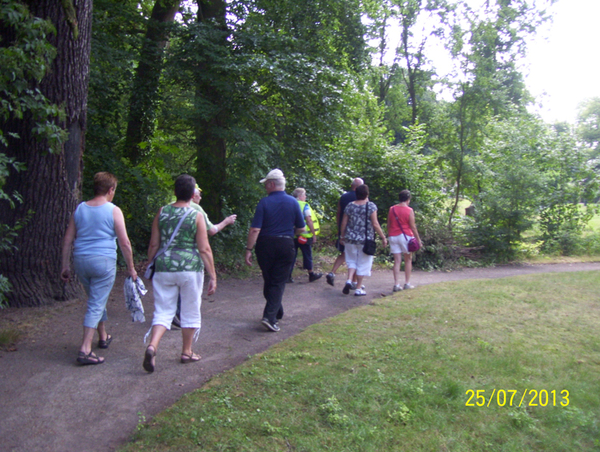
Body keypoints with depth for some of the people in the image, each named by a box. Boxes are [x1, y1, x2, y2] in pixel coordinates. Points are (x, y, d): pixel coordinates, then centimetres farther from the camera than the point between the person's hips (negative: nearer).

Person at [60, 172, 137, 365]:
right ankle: (85, 350, -6)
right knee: (96, 305, -1)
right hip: (104, 261, -5)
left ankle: (103, 337, 38)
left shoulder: (79, 209, 8)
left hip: (80, 260, 6)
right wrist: (131, 268, -1)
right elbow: (124, 243, -9)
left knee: (96, 300, 22)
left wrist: (65, 266, 16)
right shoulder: (113, 211, -7)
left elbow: (68, 240, 9)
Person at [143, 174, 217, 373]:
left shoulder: (162, 212, 3)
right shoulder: (196, 216, -6)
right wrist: (213, 276, -3)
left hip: (164, 267, 3)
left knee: (163, 311, 10)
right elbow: (204, 249, -8)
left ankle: (152, 346, -12)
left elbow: (153, 244, 5)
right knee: (190, 312, 13)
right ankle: (186, 352, 24)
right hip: (190, 268, -3)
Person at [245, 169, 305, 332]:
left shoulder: (264, 202, -8)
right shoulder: (293, 202, -1)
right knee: (279, 282, 4)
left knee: (268, 280, 17)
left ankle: (276, 313, 31)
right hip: (286, 245, 0)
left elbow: (255, 229, -14)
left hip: (265, 245, 0)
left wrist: (249, 249, -10)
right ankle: (270, 316, -10)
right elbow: (301, 229, 3)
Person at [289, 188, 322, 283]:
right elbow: (309, 221, -12)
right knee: (307, 255, 10)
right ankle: (311, 275, 22)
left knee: (292, 255, 9)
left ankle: (288, 276, 5)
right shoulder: (304, 206, -8)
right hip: (304, 235, -4)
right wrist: (314, 234, -8)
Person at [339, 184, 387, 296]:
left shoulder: (350, 206, 1)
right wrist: (383, 237, -4)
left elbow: (344, 223, 4)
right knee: (363, 263, 8)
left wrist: (342, 236, 17)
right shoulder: (371, 206, -9)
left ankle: (349, 280, -3)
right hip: (365, 239, -3)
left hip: (351, 238, 3)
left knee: (352, 260, 18)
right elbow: (375, 224, -11)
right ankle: (358, 289, 13)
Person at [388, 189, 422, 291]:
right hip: (405, 236, -3)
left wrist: (390, 235, 19)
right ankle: (407, 283, 16)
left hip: (393, 236, 3)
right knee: (408, 260, 12)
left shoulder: (392, 209, 4)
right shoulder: (409, 210, -8)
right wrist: (418, 239, -2)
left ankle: (396, 284, -1)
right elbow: (413, 227, -8)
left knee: (397, 261, 4)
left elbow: (388, 225, 8)